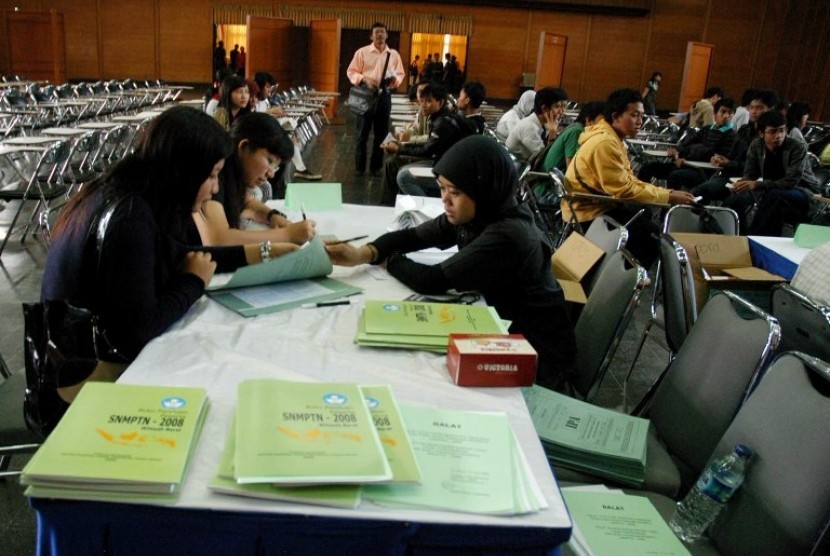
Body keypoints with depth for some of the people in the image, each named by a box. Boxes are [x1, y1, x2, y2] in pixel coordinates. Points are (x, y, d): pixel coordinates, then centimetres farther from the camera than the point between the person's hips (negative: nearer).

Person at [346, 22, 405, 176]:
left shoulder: (394, 54, 7)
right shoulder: (362, 52, 0)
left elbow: (400, 74, 12)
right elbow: (351, 72, -1)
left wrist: (395, 79, -10)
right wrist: (364, 78, -18)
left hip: (384, 95, 2)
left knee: (381, 133, 6)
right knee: (363, 132, 2)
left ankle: (376, 166, 17)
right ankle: (359, 166, 11)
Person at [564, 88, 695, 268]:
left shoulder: (613, 139, 11)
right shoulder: (605, 143, -21)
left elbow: (629, 181, 9)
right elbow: (624, 190, -23)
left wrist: (668, 193, -4)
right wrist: (668, 197, -18)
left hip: (599, 204, 10)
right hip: (589, 213, -10)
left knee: (653, 219, 9)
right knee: (654, 235, -13)